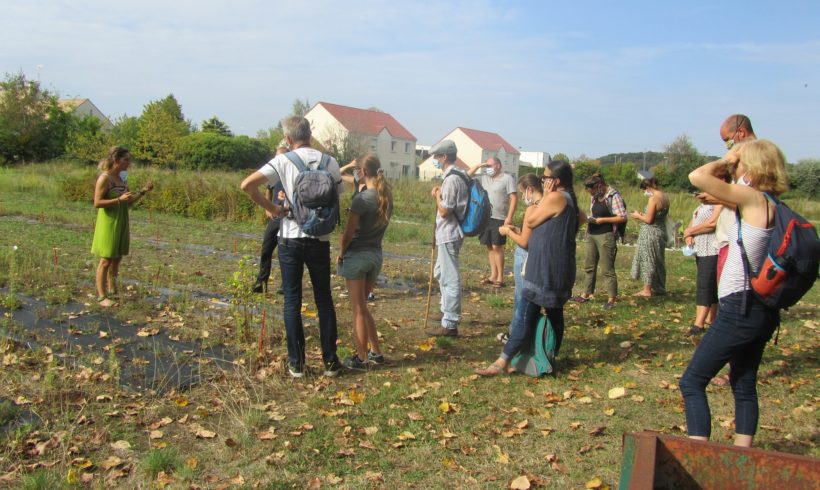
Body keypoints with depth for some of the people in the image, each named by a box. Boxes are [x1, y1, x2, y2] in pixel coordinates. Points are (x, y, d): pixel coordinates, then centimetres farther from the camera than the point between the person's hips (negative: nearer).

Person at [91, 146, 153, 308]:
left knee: (117, 259, 14)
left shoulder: (123, 178, 10)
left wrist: (143, 191, 3)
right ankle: (101, 297, 3)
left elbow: (128, 202, 16)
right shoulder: (105, 178, -13)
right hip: (108, 223, -8)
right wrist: (119, 199, -25)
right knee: (106, 260, -3)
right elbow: (97, 203, -17)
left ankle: (112, 290, 26)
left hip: (121, 223, 8)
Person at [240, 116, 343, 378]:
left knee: (292, 301, 8)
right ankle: (330, 361, 16)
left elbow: (247, 185, -14)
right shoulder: (330, 162, 1)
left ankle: (296, 363, 12)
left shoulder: (283, 161, -6)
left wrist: (271, 208, -5)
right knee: (324, 300, 12)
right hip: (320, 240, 2)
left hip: (291, 238, -2)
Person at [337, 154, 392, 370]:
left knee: (358, 309, 4)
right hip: (376, 255, 7)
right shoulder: (386, 197, 4)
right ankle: (376, 352, 24)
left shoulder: (362, 198, -17)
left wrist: (341, 254, 1)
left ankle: (362, 359, 12)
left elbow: (348, 234, -15)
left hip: (357, 255, -7)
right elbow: (379, 225, 4)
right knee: (362, 306, 20)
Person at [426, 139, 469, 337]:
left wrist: (437, 196, -6)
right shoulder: (455, 176, 12)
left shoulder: (451, 179, -19)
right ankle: (447, 310, 38)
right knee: (441, 273, 24)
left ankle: (450, 324, 0)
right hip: (447, 233, 11)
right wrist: (440, 194, 8)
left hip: (448, 235, -11)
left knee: (450, 278, -6)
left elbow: (444, 211, -20)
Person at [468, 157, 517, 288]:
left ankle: (500, 277, 0)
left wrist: (509, 217, -18)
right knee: (489, 246, 9)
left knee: (496, 247, -7)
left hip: (499, 218, -6)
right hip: (485, 217, 6)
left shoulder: (507, 178, -6)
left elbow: (514, 198, -11)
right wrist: (478, 166, 2)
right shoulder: (484, 178, 11)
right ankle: (493, 275, 18)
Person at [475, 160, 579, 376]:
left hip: (545, 269, -10)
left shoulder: (555, 197, -16)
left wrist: (544, 197, 0)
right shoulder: (568, 199, 15)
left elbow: (530, 222, -8)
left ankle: (501, 363, -7)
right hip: (559, 269, 10)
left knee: (525, 316, -9)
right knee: (554, 314, 14)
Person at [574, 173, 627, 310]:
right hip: (591, 235, 8)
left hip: (606, 236, -8)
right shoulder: (595, 197, 12)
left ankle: (611, 299, 5)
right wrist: (589, 219, 3)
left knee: (607, 269, -3)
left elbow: (623, 217, -15)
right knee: (589, 266, 13)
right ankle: (586, 294, 23)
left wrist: (602, 220, -16)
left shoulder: (614, 196, -11)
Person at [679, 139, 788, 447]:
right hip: (763, 310, 9)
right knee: (744, 386, 18)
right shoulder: (774, 207, 10)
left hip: (740, 308, -9)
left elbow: (698, 176, -21)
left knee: (692, 383, -3)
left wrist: (725, 161, -6)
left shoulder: (754, 199, -15)